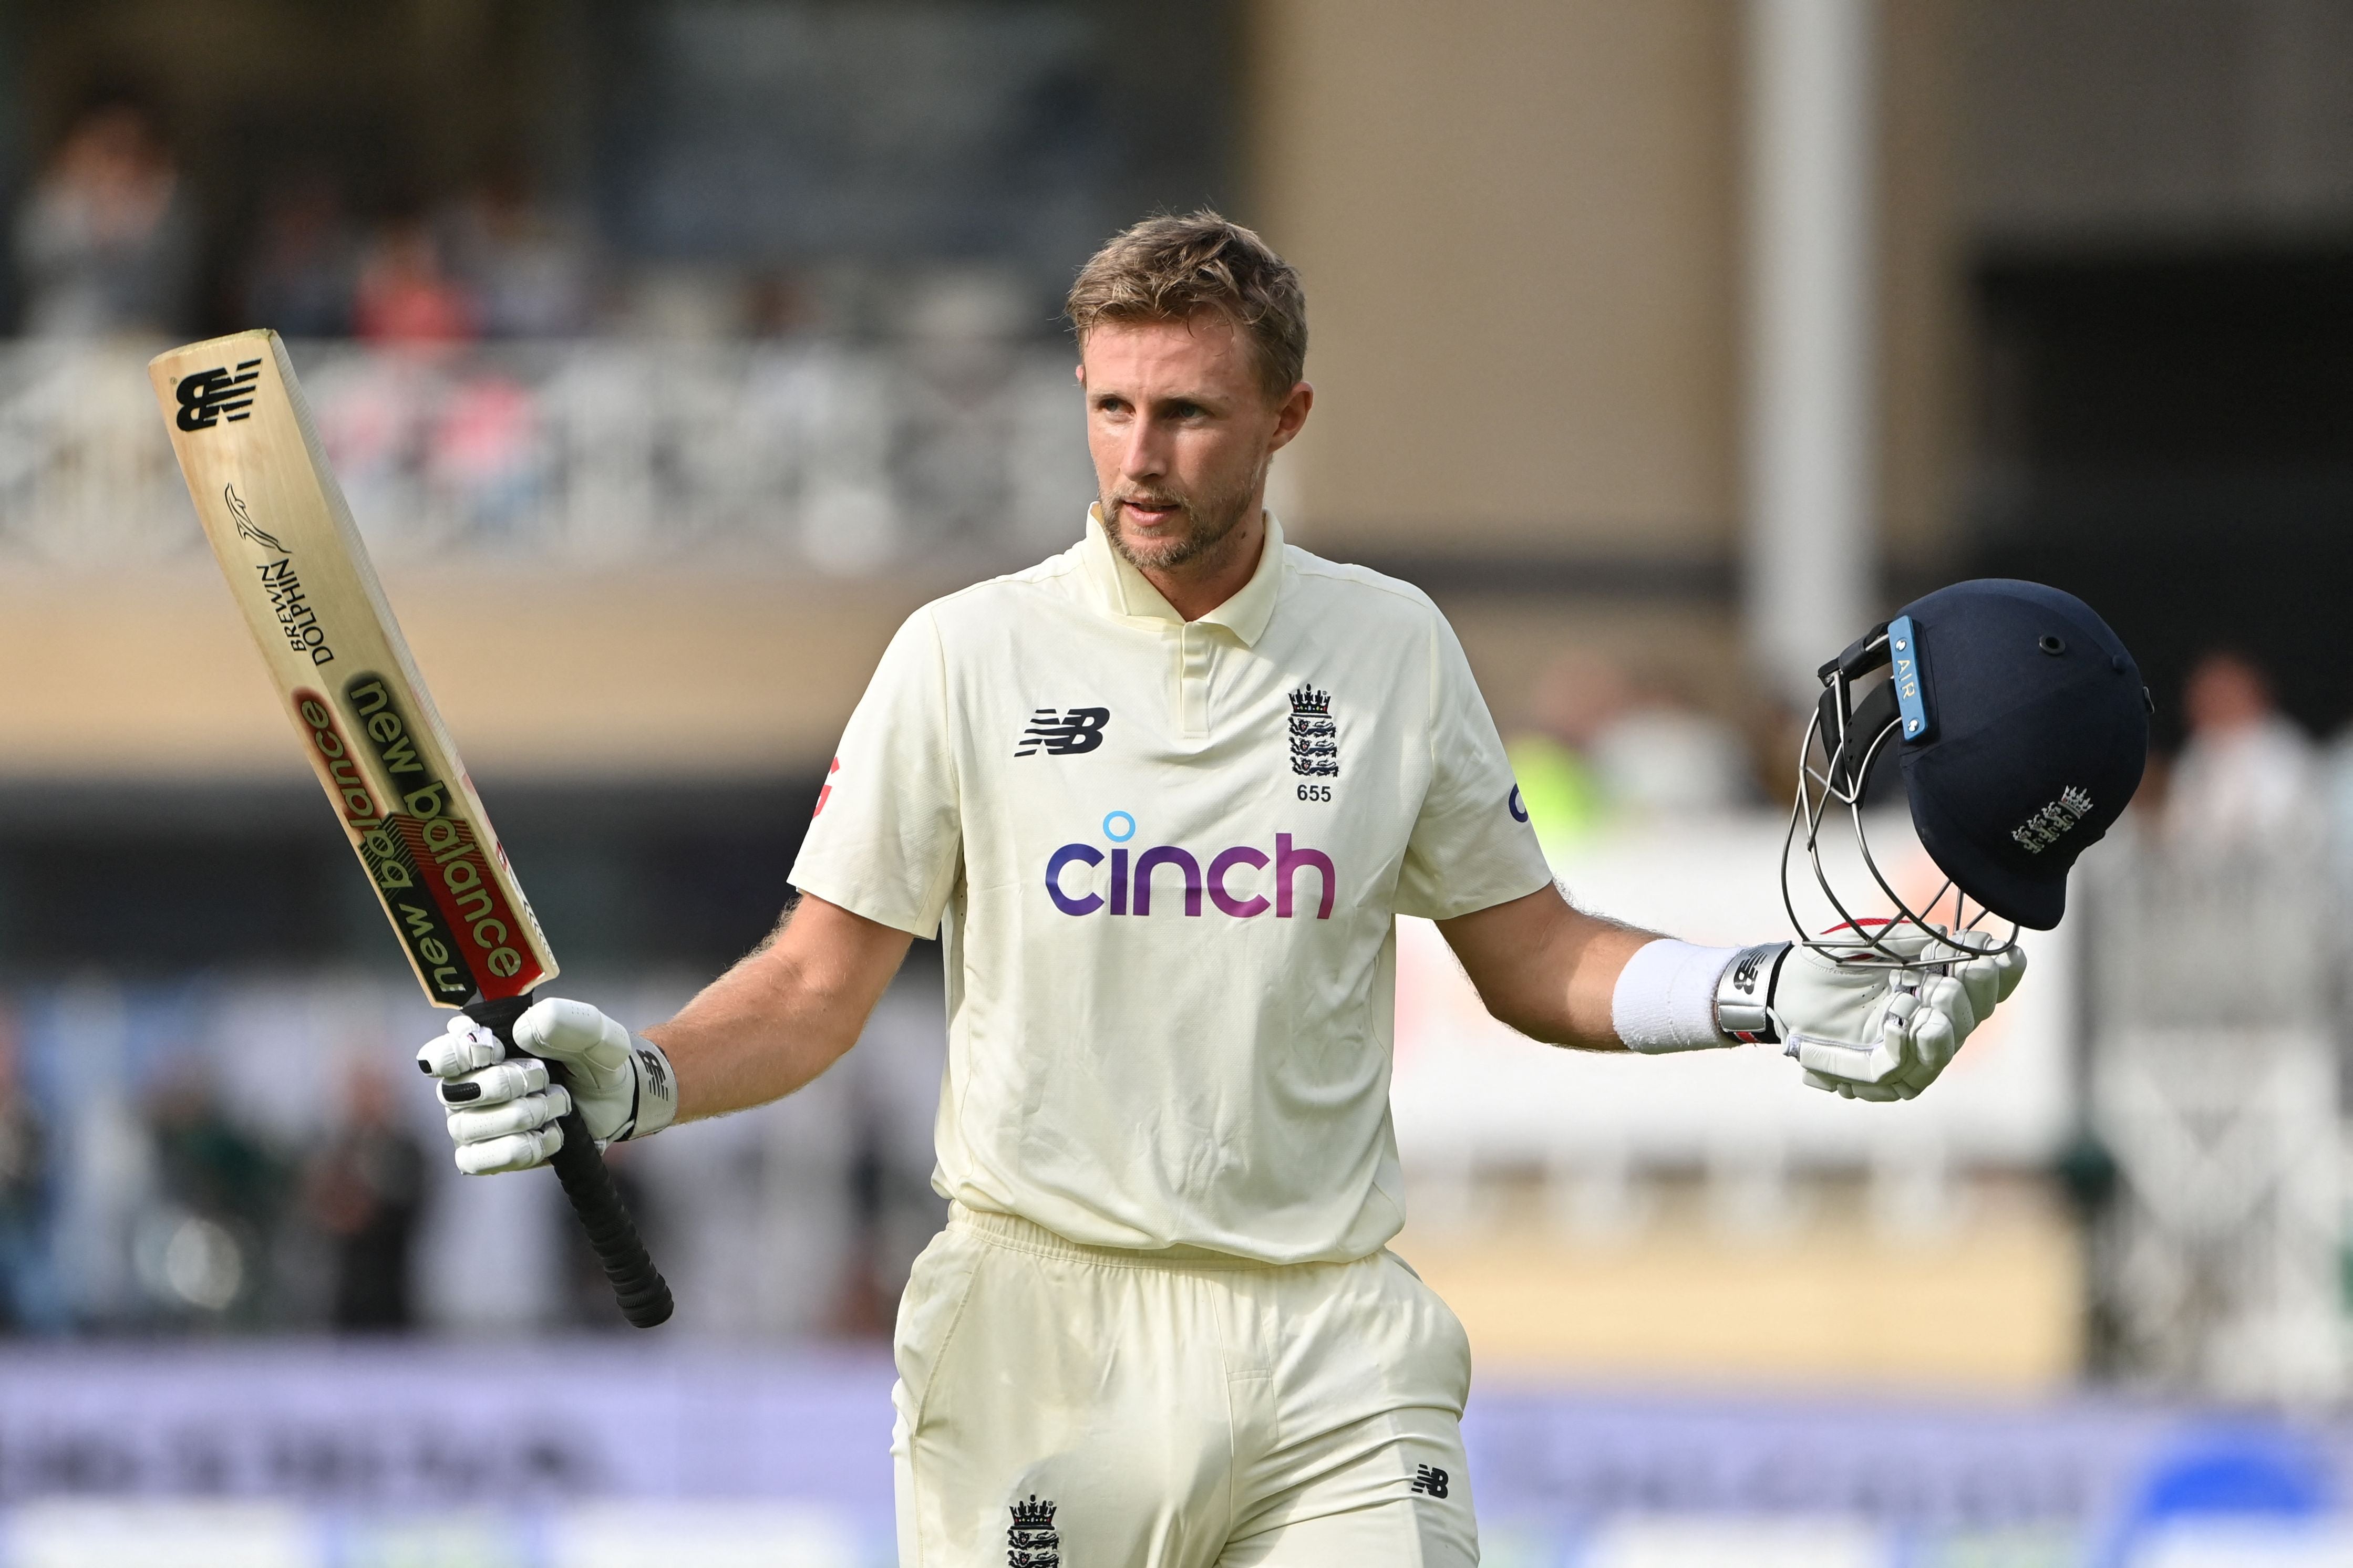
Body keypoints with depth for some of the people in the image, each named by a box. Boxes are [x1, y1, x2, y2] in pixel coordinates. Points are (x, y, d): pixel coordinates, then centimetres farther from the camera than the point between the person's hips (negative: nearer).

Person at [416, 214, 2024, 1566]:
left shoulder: (1394, 647, 7)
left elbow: (1533, 957, 14)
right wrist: (634, 1083, -16)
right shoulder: (969, 656, 0)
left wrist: (1766, 990, -1)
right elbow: (820, 981, 2)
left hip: (1337, 1338, 1)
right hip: (1047, 1334, -1)